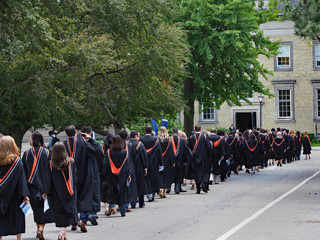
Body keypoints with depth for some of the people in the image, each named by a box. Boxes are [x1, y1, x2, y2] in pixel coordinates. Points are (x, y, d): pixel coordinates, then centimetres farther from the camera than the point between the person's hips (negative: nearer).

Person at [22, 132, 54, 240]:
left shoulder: (27, 153, -2)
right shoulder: (47, 152, -4)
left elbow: (24, 171, 1)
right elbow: (51, 169, -4)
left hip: (32, 185, 1)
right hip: (45, 184, -1)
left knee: (36, 208, 15)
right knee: (45, 208, 2)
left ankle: (38, 229, 20)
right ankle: (41, 228, -16)